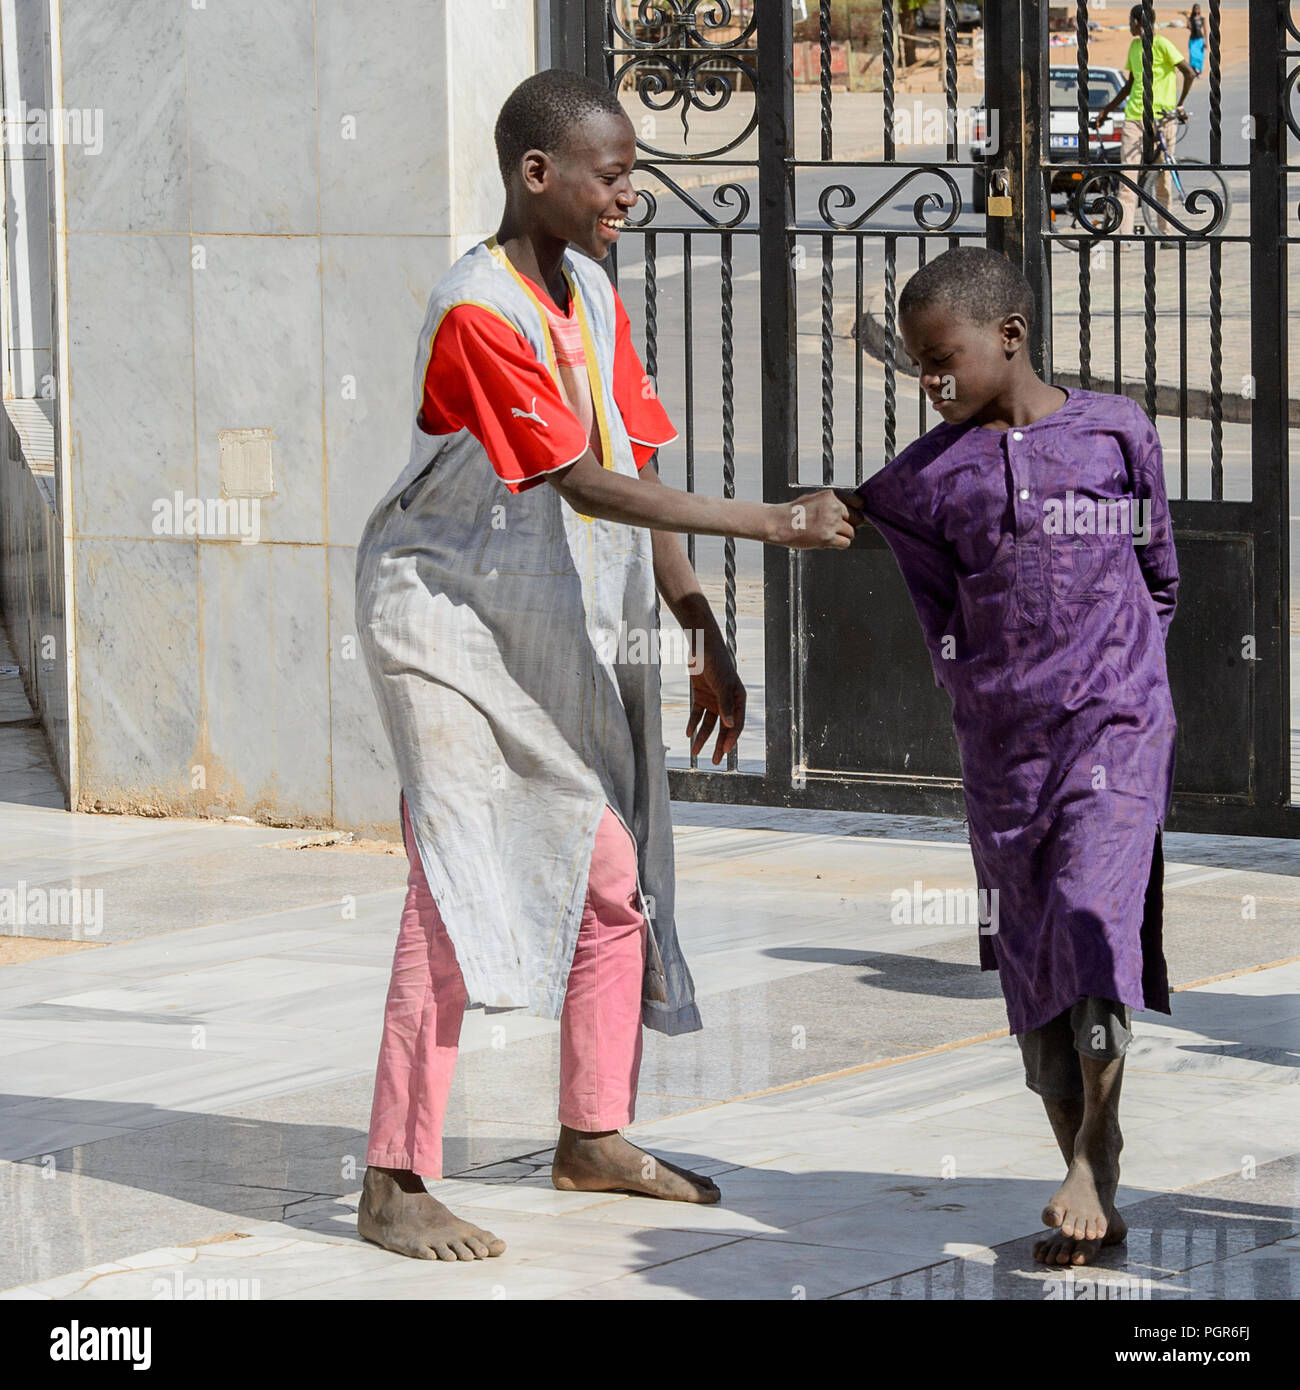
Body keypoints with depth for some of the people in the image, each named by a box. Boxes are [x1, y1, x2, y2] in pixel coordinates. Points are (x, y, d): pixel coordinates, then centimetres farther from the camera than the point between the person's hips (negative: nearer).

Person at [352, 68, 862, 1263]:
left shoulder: (595, 297, 6)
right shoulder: (478, 314, -22)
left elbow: (636, 477, 8)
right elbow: (590, 486, -26)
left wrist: (704, 637, 3)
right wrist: (770, 522, -27)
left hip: (562, 644, 9)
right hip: (451, 626, -9)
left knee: (615, 882, 12)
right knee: (459, 886, -14)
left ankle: (593, 1138, 28)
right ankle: (396, 1187, -12)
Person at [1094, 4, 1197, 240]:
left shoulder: (1161, 44, -5)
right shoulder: (1134, 47, 17)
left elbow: (1189, 73, -9)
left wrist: (1179, 105, -12)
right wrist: (1107, 110, 25)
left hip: (1161, 117, -6)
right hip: (1134, 117, 6)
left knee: (1162, 178, 1)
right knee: (1128, 176, -6)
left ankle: (1165, 232, 11)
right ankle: (1124, 230, -12)